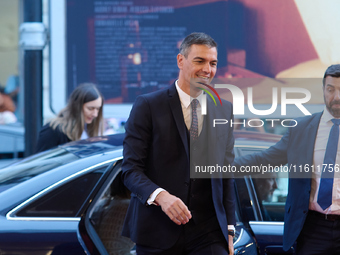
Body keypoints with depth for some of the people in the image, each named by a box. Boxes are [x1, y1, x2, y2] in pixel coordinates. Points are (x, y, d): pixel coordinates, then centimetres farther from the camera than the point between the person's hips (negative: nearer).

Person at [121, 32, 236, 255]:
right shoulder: (148, 106, -2)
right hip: (157, 233, -3)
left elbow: (226, 175, 14)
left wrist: (229, 229, 10)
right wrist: (160, 195, -24)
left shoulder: (224, 111, 12)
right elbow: (131, 169, -6)